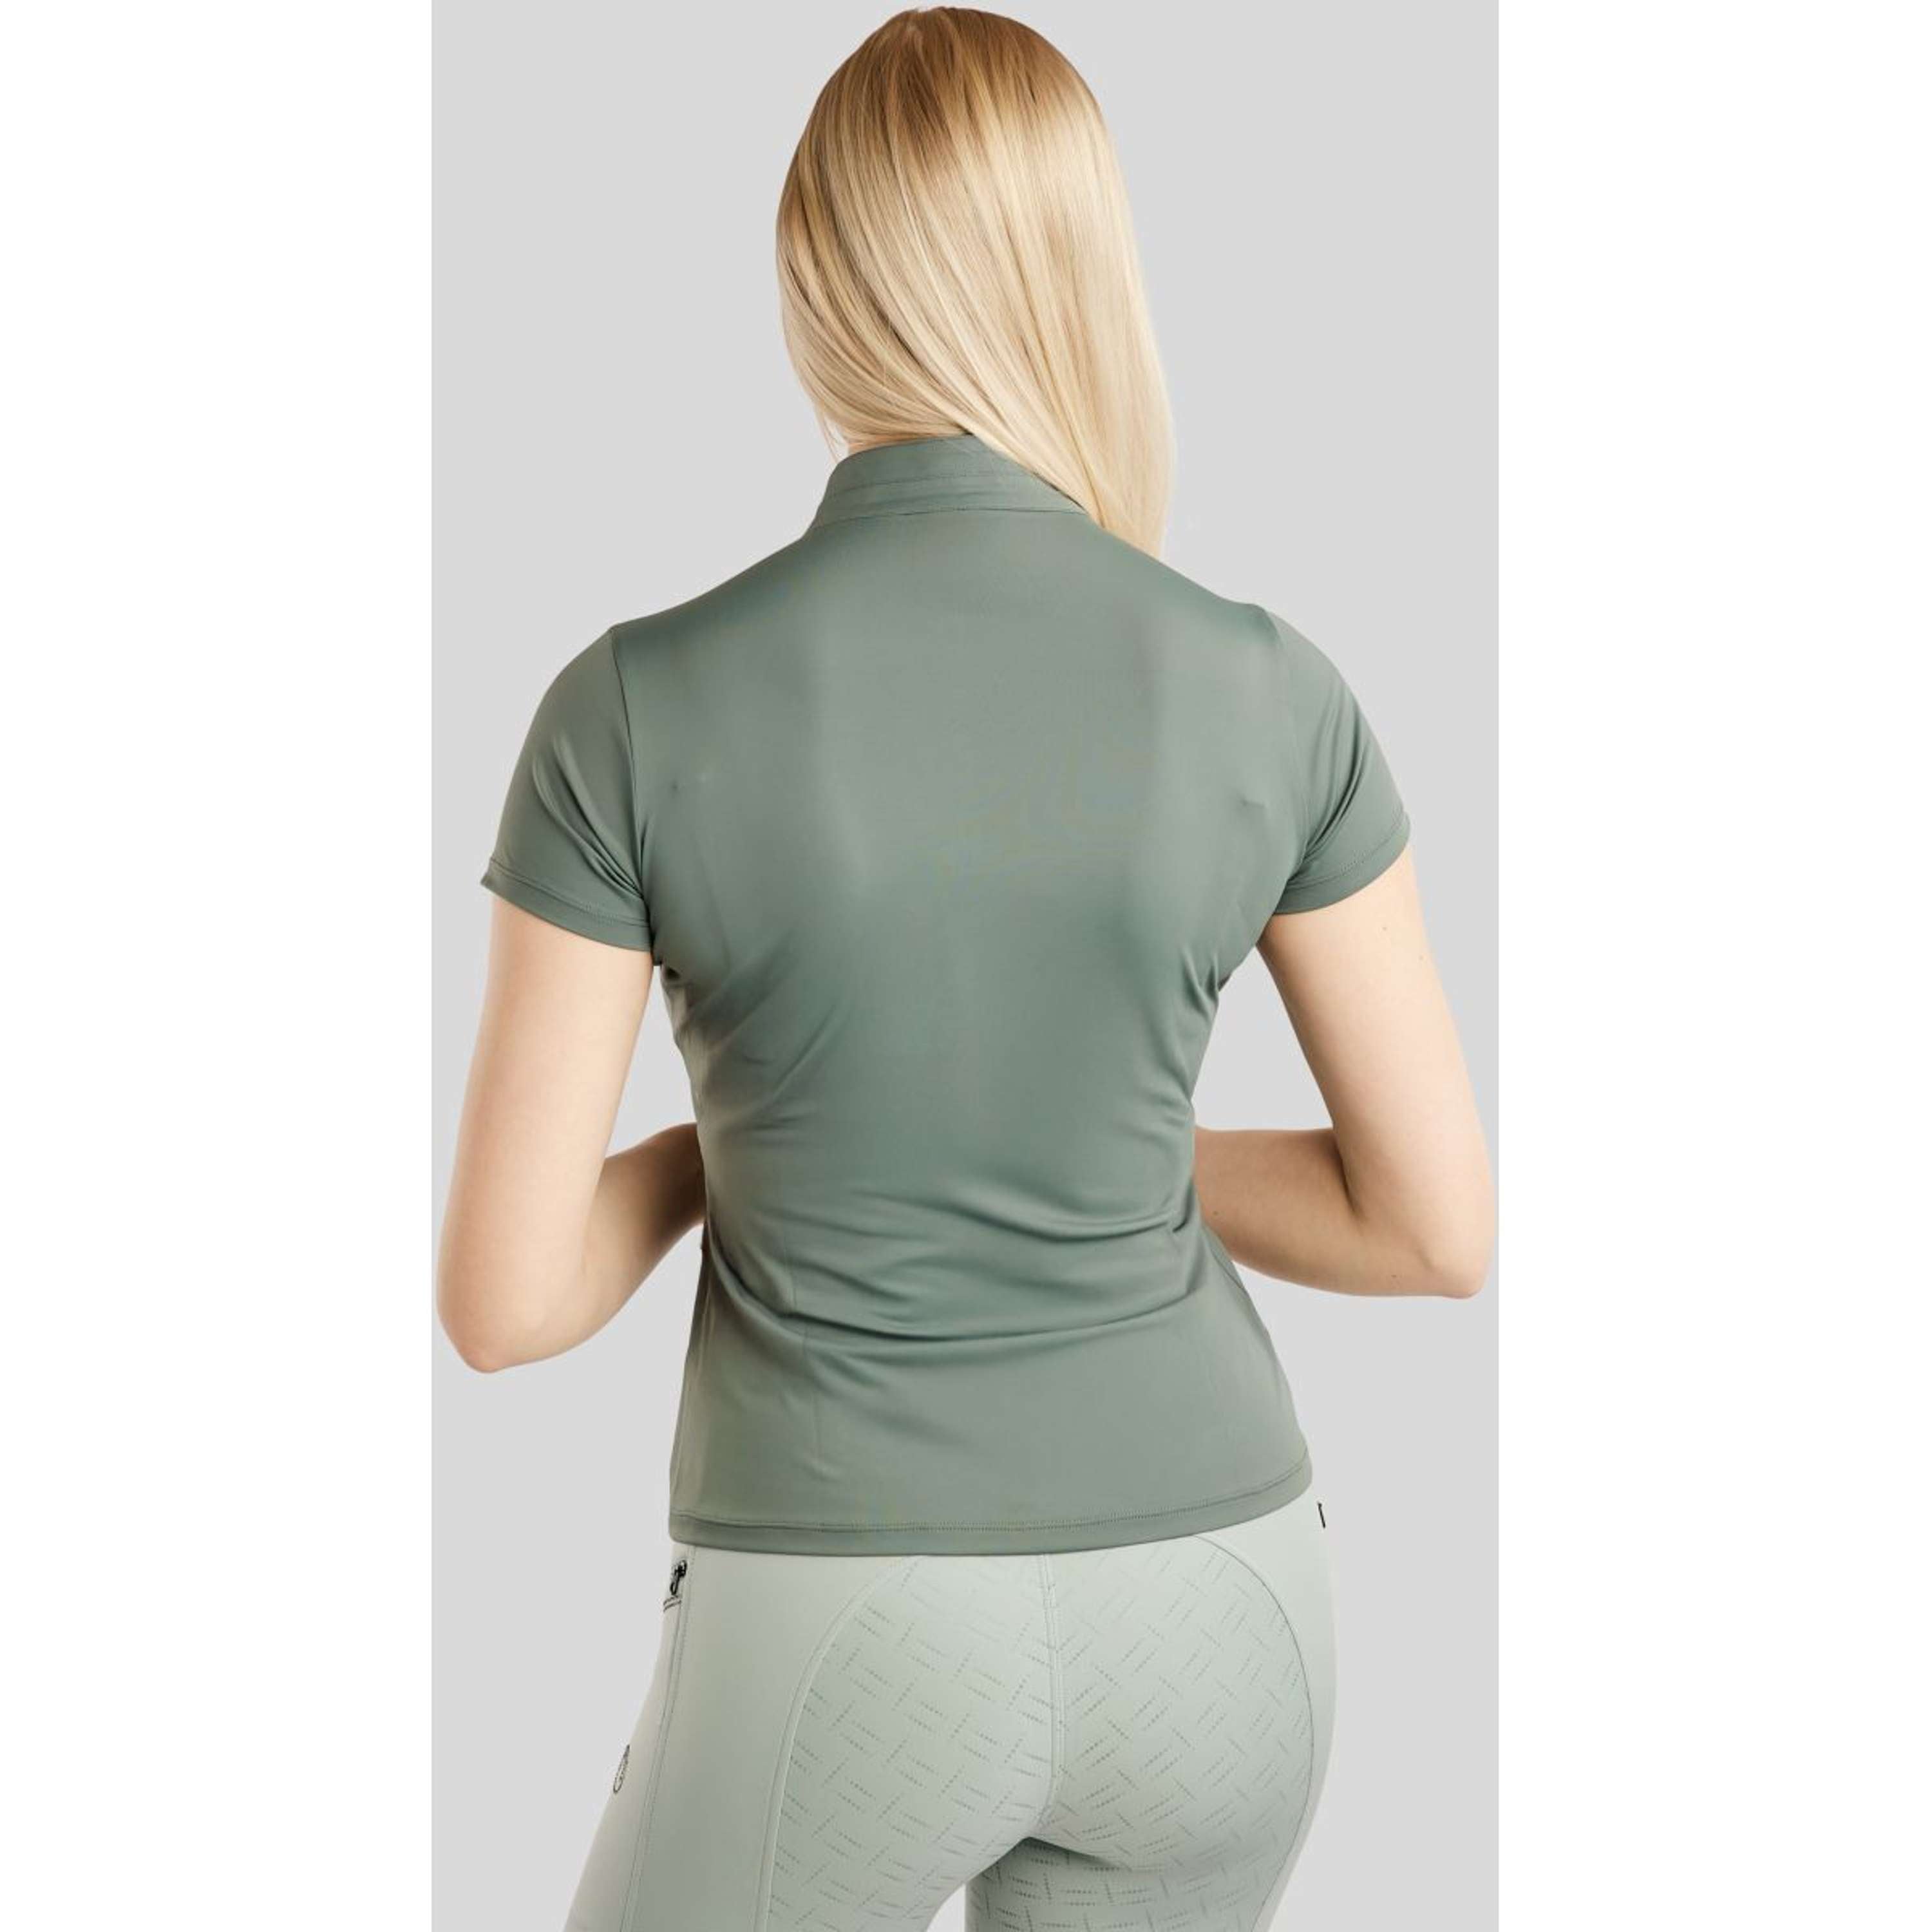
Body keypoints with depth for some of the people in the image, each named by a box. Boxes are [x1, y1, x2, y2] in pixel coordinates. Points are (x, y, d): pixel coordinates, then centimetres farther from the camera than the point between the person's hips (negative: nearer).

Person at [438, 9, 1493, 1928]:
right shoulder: (1270, 695, -9)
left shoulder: (636, 712, -16)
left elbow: (503, 1296, -11)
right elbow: (1440, 1226, -2)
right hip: (1204, 1615, 3)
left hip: (847, 1649, -3)